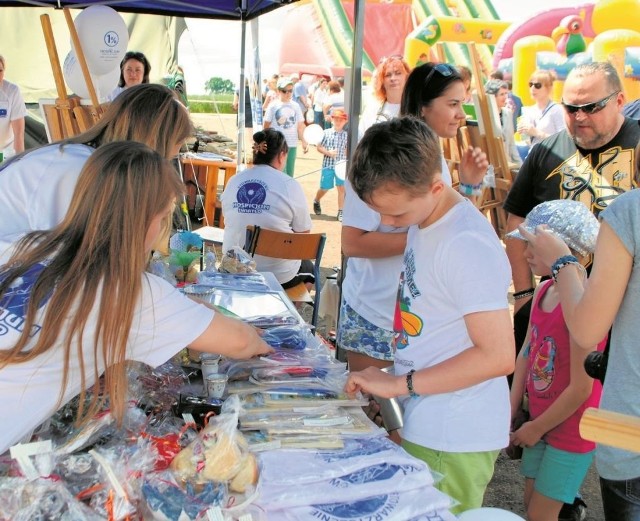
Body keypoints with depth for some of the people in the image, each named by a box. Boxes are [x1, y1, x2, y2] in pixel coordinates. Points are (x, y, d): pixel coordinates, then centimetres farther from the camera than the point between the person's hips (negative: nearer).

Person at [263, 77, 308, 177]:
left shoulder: (295, 106, 7)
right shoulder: (273, 106, -3)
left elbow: (300, 126, 12)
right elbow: (267, 126, 0)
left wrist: (303, 141, 7)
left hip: (292, 145, 4)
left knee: (289, 174, 11)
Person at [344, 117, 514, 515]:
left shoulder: (467, 246, -22)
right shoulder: (425, 222, 6)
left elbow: (498, 355, -24)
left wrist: (398, 384, -20)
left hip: (453, 442, -8)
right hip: (424, 427, 9)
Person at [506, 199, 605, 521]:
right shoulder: (543, 292, -2)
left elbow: (581, 388, -23)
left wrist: (536, 428, -11)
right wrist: (512, 410, 3)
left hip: (570, 428, -7)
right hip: (539, 421, 7)